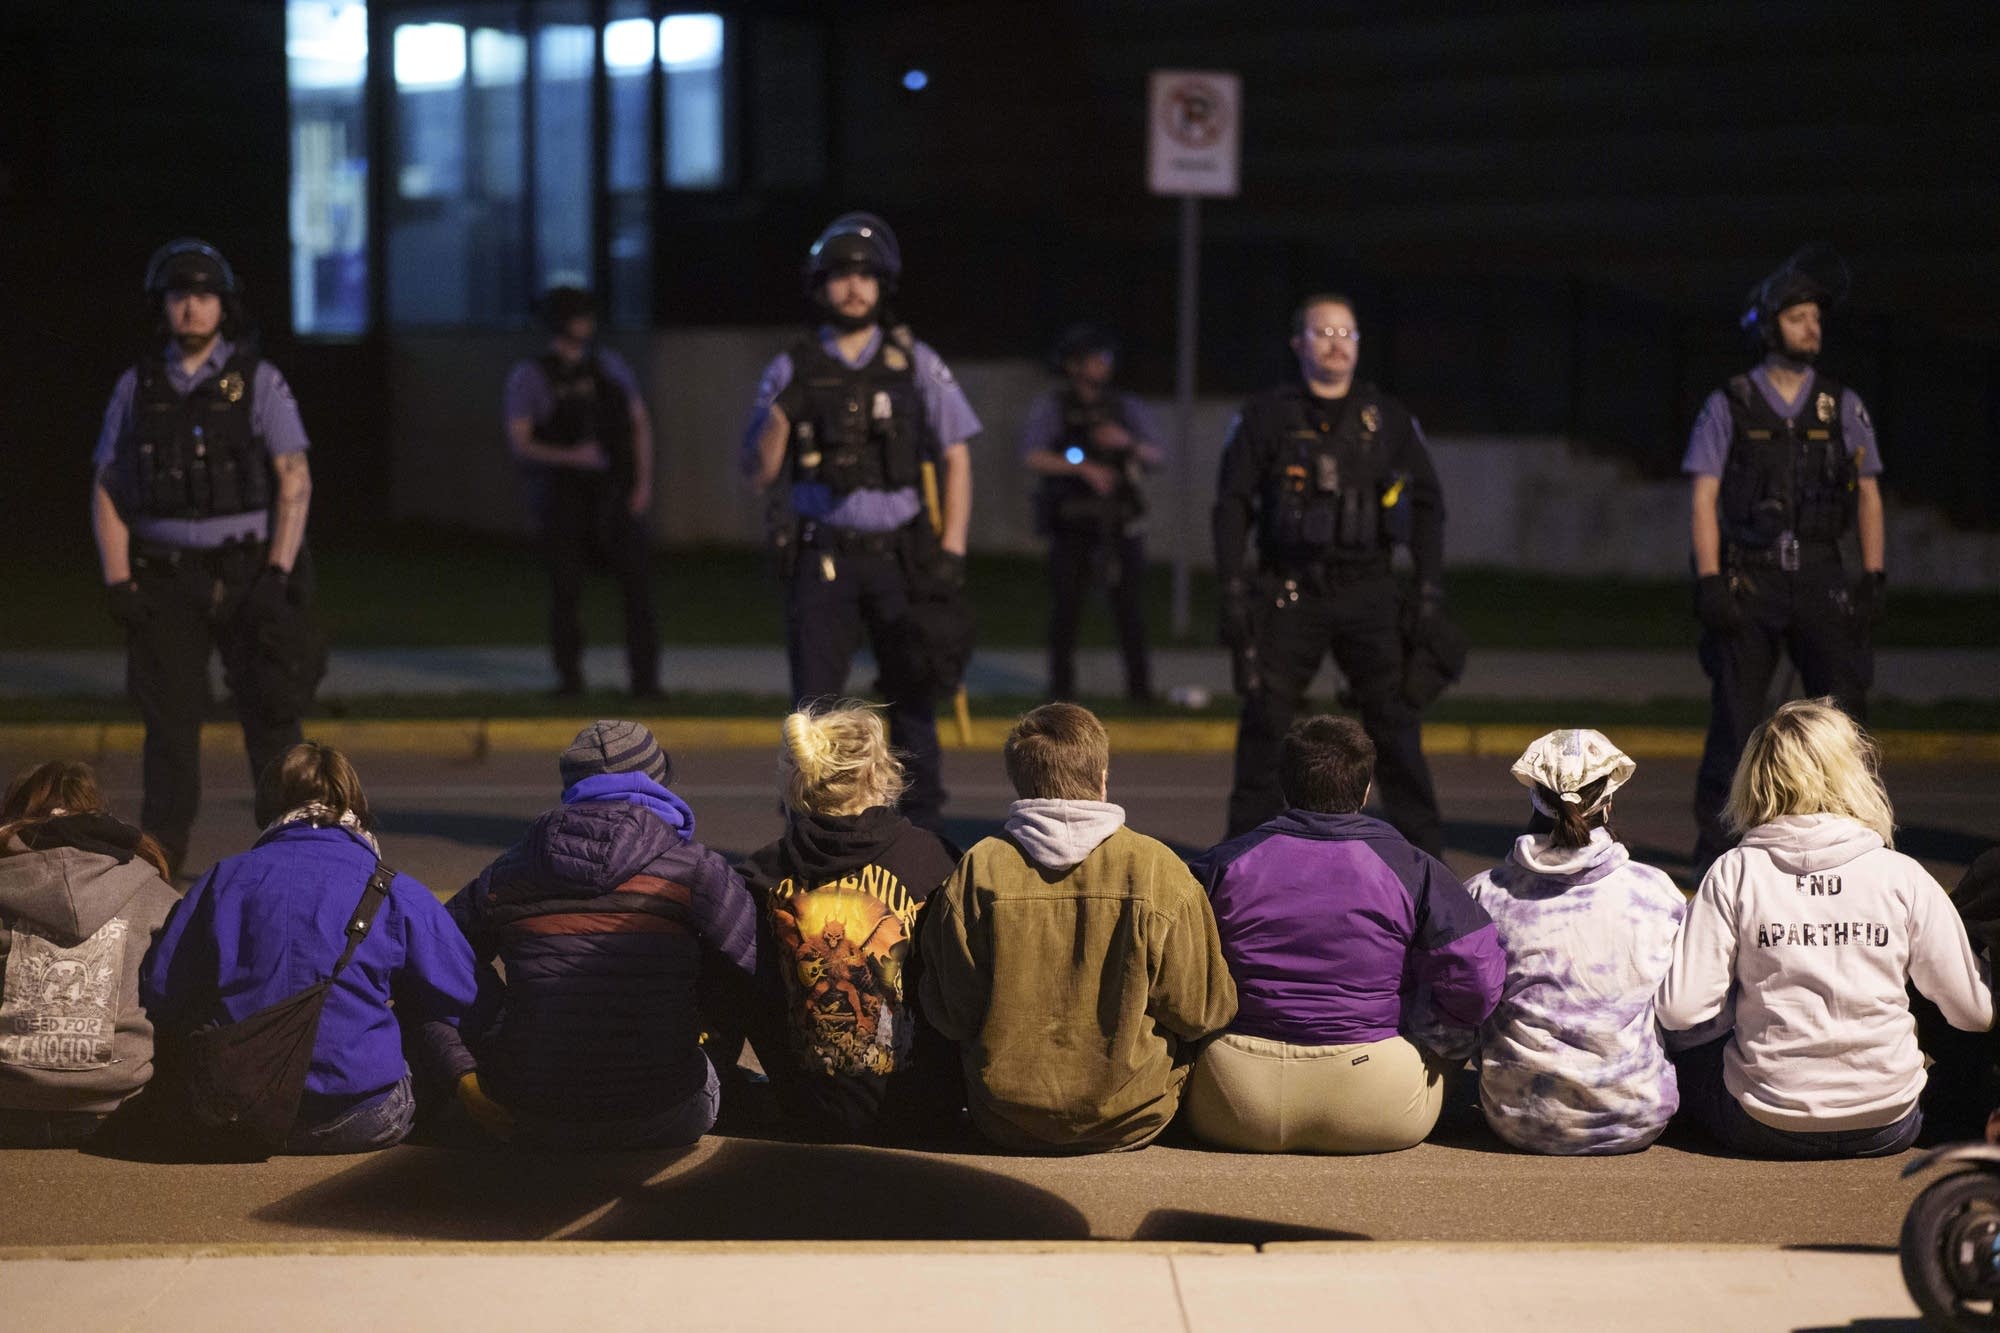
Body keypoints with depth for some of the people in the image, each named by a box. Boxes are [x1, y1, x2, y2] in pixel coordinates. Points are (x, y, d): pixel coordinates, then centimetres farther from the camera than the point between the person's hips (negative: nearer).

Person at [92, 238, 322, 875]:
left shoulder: (258, 381, 0)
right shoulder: (137, 387, 7)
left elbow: (295, 482, -4)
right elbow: (107, 490, 8)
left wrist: (277, 573, -14)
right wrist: (117, 582, -3)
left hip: (247, 571, -2)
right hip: (165, 580, 2)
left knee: (270, 714, -2)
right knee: (168, 718, 0)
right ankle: (159, 860, 6)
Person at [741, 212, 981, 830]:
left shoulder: (915, 364, 5)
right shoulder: (793, 370, 5)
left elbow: (956, 459, 6)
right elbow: (759, 474, 4)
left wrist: (951, 552, -2)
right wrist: (780, 414, -13)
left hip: (900, 555, 0)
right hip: (821, 558, 0)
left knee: (912, 698, 5)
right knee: (816, 703, -4)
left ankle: (922, 828, 13)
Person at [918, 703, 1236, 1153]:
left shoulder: (978, 869, -9)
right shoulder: (1156, 869, -11)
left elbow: (951, 1014, -3)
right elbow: (1200, 1012, -5)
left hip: (1006, 1122, 1)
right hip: (1132, 1119, -1)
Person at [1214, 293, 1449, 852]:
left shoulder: (1388, 418, 8)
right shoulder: (1266, 417, 4)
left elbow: (1426, 502, 12)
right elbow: (1232, 503, 5)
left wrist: (1429, 586, 3)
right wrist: (1233, 588, -4)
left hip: (1367, 593, 1)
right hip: (1288, 594, -1)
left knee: (1393, 718, -5)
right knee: (1265, 720, -1)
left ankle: (1422, 845, 0)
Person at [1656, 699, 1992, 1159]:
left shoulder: (1734, 873, -8)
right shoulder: (1901, 876, -7)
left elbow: (1679, 1010, -12)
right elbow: (1974, 1012, -3)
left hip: (1764, 1129, 0)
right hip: (1887, 1129, 0)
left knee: (1688, 1056, 31)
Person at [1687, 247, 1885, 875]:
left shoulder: (1843, 407, 8)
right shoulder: (1728, 407, 2)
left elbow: (1868, 496, 9)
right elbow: (1703, 499, -3)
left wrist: (1873, 580, 0)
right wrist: (1708, 582, -12)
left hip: (1819, 579, 2)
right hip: (1748, 581, -2)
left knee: (1843, 701, -10)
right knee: (1734, 715, 0)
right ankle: (1714, 847, 12)